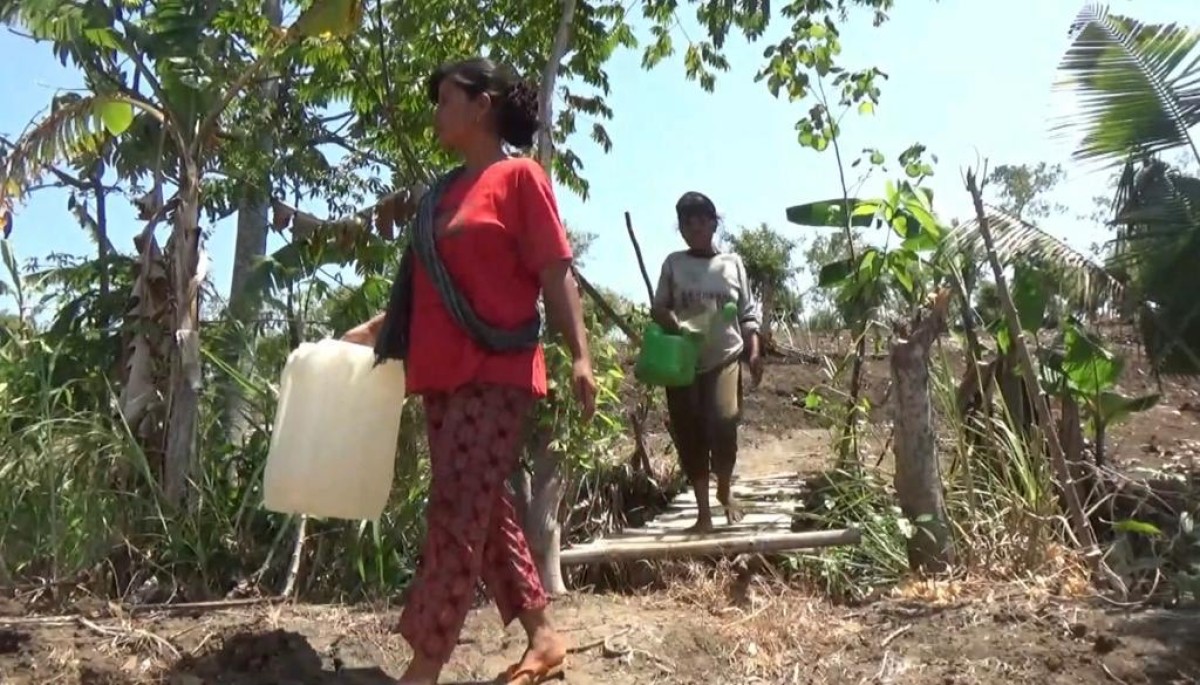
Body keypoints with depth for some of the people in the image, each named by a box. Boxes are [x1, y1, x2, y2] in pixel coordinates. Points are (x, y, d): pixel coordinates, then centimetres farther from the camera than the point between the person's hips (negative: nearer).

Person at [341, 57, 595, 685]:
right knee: (484, 514, 11)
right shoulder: (440, 195, 19)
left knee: (457, 516, -8)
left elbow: (554, 274, -8)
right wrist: (368, 332, 22)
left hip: (495, 375, -8)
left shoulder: (519, 178, -1)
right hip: (441, 376, 8)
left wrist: (580, 356, -16)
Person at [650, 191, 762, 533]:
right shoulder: (673, 263, 6)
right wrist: (668, 319, -15)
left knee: (723, 422, -17)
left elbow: (748, 313, 10)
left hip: (725, 359, -1)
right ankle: (704, 512, 13)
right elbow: (657, 308, 7)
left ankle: (725, 491, 11)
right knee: (690, 435, 0)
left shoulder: (732, 262, 8)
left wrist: (754, 352, -1)